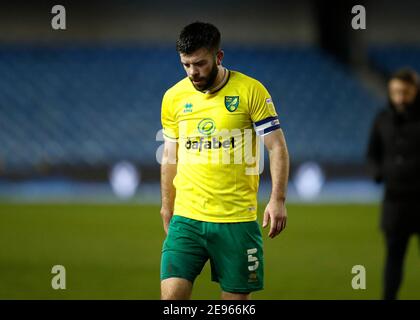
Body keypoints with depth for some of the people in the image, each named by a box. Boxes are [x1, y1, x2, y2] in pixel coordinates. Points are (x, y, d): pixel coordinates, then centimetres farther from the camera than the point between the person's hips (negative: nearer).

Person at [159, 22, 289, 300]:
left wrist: (278, 199, -14)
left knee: (237, 297, 2)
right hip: (186, 218, 2)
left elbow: (277, 148, -4)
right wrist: (167, 207, 20)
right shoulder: (174, 97, 6)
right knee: (171, 296, -10)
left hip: (237, 221, -2)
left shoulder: (251, 91, -4)